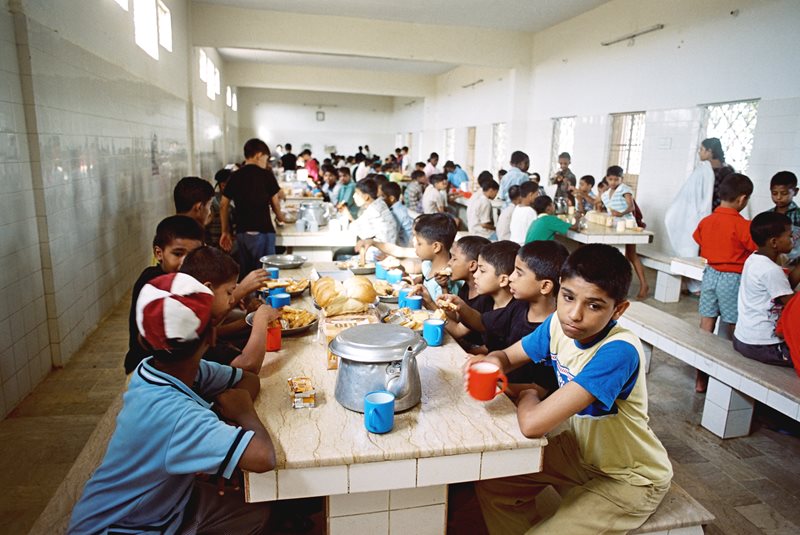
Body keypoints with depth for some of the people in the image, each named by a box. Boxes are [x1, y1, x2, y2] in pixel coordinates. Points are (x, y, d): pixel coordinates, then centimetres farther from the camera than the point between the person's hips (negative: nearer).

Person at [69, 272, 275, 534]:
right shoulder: (171, 413, -37)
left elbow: (249, 379, -2)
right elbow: (263, 457, -47)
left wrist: (230, 406, -23)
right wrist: (245, 412, -27)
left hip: (163, 502, 7)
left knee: (257, 511, 7)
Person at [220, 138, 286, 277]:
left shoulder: (234, 177, 7)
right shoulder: (266, 175, -4)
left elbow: (223, 206, 9)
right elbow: (275, 204, 2)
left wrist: (225, 231, 17)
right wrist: (280, 217, 22)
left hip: (241, 233, 5)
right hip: (262, 232, -5)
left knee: (244, 275, 12)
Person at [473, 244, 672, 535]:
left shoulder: (619, 351, -36)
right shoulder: (559, 324, -14)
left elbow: (533, 423, -41)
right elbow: (508, 356, 1)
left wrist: (528, 396, -18)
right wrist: (493, 362, -23)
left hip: (630, 478, -6)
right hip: (581, 450, 6)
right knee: (491, 483, 2)